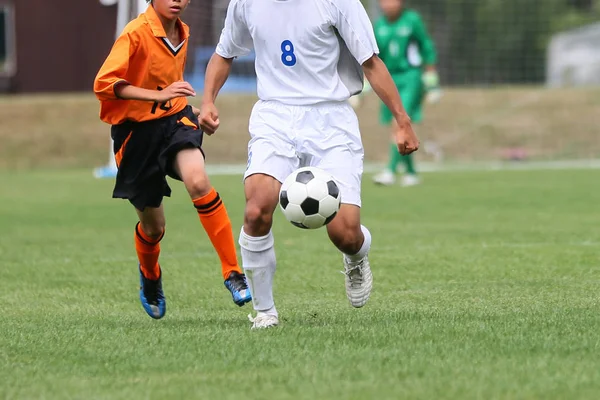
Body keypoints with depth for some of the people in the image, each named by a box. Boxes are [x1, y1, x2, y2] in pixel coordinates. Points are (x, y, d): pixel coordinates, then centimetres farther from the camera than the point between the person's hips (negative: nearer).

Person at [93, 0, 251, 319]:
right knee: (152, 226, 7)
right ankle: (150, 279, 43)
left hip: (175, 120, 4)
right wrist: (159, 96, -33)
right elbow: (103, 84, -26)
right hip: (137, 131, -3)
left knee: (198, 183, -29)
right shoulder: (136, 33, -16)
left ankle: (233, 273, -25)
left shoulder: (182, 33, 6)